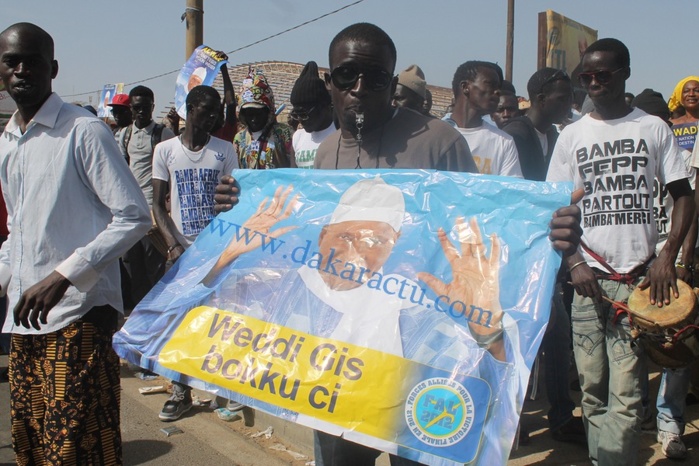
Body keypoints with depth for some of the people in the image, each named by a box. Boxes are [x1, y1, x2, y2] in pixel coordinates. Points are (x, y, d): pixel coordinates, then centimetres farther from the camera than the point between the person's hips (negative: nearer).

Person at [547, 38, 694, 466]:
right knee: (592, 386, 4)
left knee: (626, 391, -7)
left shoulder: (654, 128, 5)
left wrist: (667, 257, -4)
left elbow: (684, 195, 8)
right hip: (590, 276, 2)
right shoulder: (572, 136, 9)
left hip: (640, 276, -2)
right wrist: (574, 262, -4)